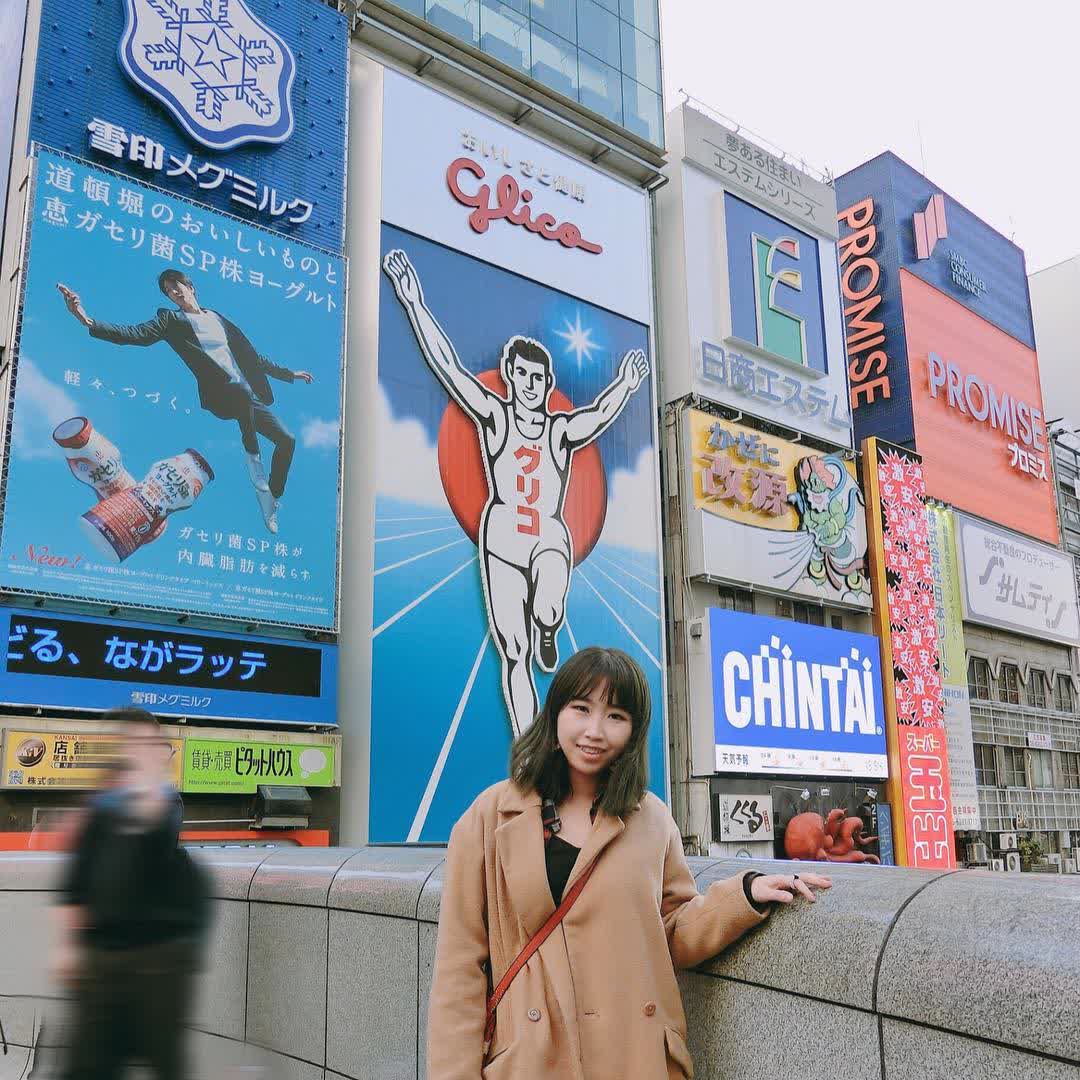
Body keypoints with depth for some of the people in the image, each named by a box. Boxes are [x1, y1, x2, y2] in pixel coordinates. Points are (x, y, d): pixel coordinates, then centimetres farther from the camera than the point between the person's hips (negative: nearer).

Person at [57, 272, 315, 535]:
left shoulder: (217, 318, 21)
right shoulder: (171, 319, 7)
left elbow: (251, 356, 27)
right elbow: (135, 334, -10)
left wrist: (288, 374, 30)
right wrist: (88, 321, -25)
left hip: (250, 398, 6)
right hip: (221, 395, -6)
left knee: (286, 440, 2)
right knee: (242, 390, -40)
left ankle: (273, 502, 14)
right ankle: (253, 458, -24)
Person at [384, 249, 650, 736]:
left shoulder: (561, 429, 13)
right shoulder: (494, 415, 6)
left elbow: (600, 414, 1)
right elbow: (446, 364, 2)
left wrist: (625, 385, -11)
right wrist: (414, 302, -1)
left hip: (551, 539, 0)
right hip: (502, 538, 0)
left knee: (548, 614, -31)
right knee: (513, 653, -3)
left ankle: (546, 640, 7)